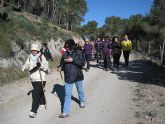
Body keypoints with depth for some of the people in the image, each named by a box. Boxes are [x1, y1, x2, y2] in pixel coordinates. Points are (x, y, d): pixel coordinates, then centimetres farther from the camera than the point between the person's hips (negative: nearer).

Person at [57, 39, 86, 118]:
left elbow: (82, 62, -17)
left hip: (77, 76, -1)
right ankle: (65, 112, 8)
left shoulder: (78, 52, -8)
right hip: (68, 77, 2)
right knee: (67, 95, 2)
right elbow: (62, 63, 9)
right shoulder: (65, 54, 1)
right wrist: (60, 67, -13)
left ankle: (82, 101, 51)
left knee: (80, 90, 22)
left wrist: (72, 60, -25)